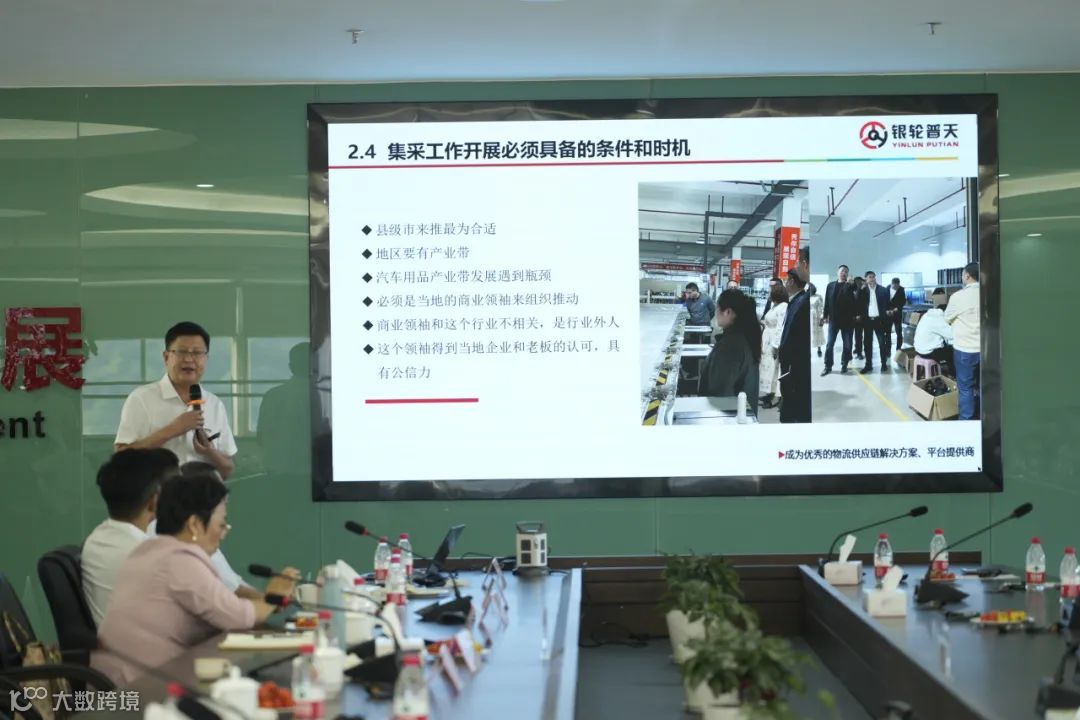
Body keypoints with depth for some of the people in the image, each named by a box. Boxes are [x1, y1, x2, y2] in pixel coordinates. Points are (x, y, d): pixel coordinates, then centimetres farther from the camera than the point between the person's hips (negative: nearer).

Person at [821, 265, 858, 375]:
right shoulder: (830, 286, 8)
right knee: (829, 344, 1)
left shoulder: (851, 286, 1)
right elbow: (827, 302, 9)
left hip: (847, 319, -1)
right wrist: (825, 315, 6)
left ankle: (844, 364, 17)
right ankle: (828, 366, 7)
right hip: (833, 319, 1)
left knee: (847, 344, 6)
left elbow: (855, 301, -9)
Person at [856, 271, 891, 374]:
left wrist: (886, 313, -9)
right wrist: (859, 315, -11)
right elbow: (860, 304, 2)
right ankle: (868, 364, 10)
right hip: (867, 320, 1)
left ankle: (884, 364, 11)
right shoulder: (863, 291, 3)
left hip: (879, 319, -1)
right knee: (867, 343, 4)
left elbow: (887, 304, 1)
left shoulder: (883, 290, 1)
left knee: (882, 342, 3)